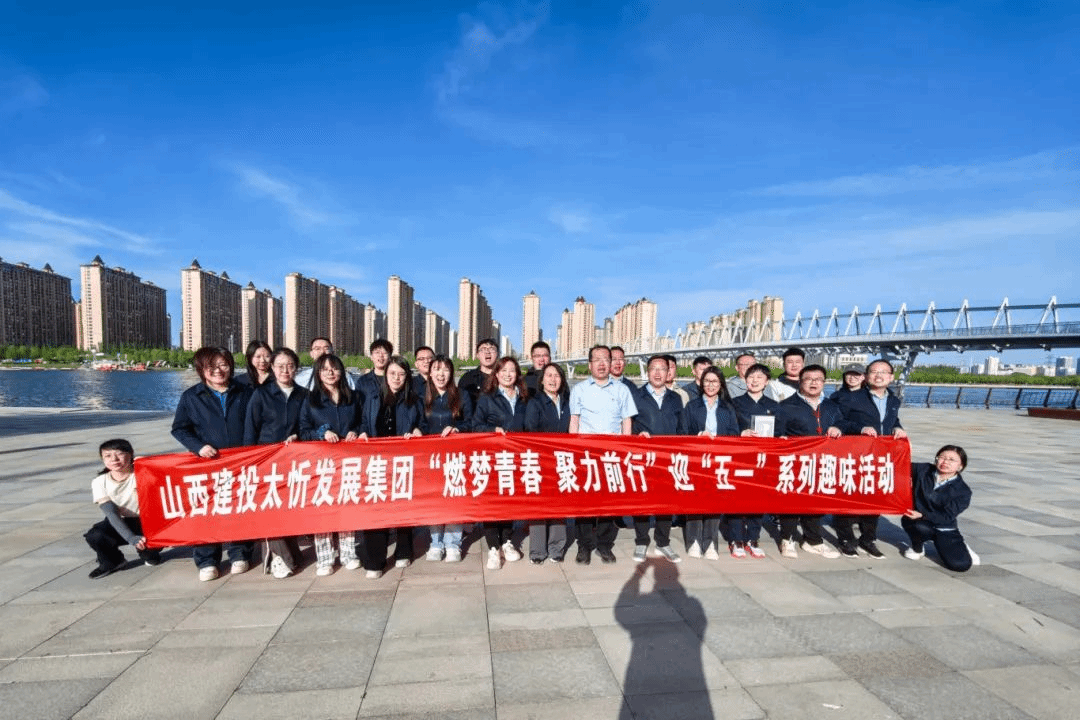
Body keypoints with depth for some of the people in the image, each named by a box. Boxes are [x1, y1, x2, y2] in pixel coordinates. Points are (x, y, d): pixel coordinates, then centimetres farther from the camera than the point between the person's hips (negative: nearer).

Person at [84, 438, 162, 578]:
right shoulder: (99, 482, -9)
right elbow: (111, 513, -19)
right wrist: (131, 538, -32)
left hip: (145, 521, -3)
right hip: (119, 524, 3)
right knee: (94, 536, -27)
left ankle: (148, 553, 10)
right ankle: (111, 561, 6)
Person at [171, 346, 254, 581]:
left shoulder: (244, 393, 7)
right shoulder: (191, 397, 4)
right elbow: (179, 428, 6)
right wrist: (198, 447, -10)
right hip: (207, 464, 0)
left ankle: (240, 555, 20)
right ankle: (206, 561, 13)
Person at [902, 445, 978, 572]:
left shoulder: (963, 491, -10)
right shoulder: (923, 470, -5)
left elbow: (947, 516, -15)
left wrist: (923, 515, -29)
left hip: (944, 529, 0)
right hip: (917, 521, 0)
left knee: (962, 565, -15)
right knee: (921, 528, -38)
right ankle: (917, 548, -1)